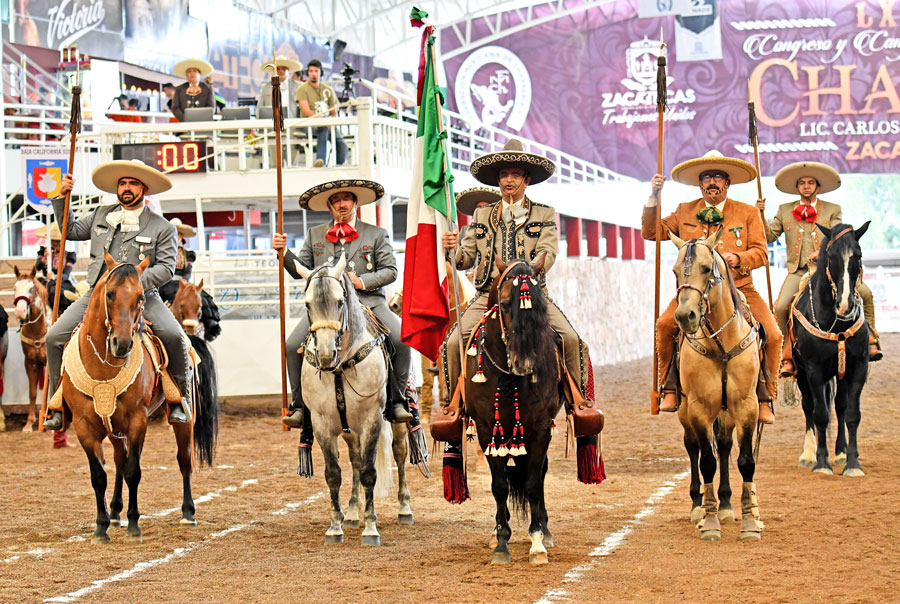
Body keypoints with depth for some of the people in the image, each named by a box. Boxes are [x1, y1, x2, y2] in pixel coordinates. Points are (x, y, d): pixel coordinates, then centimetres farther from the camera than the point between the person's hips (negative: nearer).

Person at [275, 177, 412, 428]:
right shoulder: (314, 235, 18)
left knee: (401, 339, -25)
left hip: (368, 301, -2)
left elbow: (390, 271, 4)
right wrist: (284, 252, -2)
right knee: (293, 345, -19)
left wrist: (362, 282, -11)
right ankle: (300, 405, -8)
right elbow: (301, 271, 16)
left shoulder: (377, 234, 11)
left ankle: (397, 401, -12)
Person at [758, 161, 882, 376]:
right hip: (798, 271, 0)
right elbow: (769, 236, 10)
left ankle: (870, 340, -6)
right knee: (781, 306, -25)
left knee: (864, 292, -20)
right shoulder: (784, 211, 16)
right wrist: (760, 215, -6)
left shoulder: (833, 210, 11)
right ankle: (787, 355, -13)